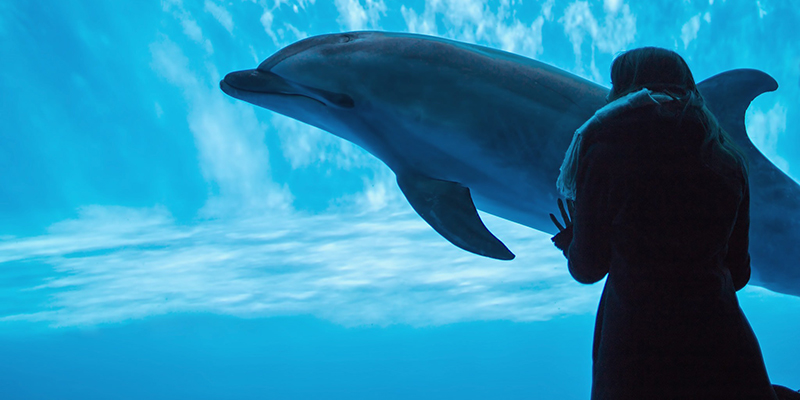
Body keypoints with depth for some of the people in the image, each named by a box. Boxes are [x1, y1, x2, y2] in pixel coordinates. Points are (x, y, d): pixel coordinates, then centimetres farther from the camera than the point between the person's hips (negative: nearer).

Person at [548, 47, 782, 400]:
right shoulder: (727, 161, 6)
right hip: (722, 340, 3)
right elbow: (737, 273, 12)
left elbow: (587, 270, 1)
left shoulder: (605, 150, -4)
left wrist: (570, 243, 24)